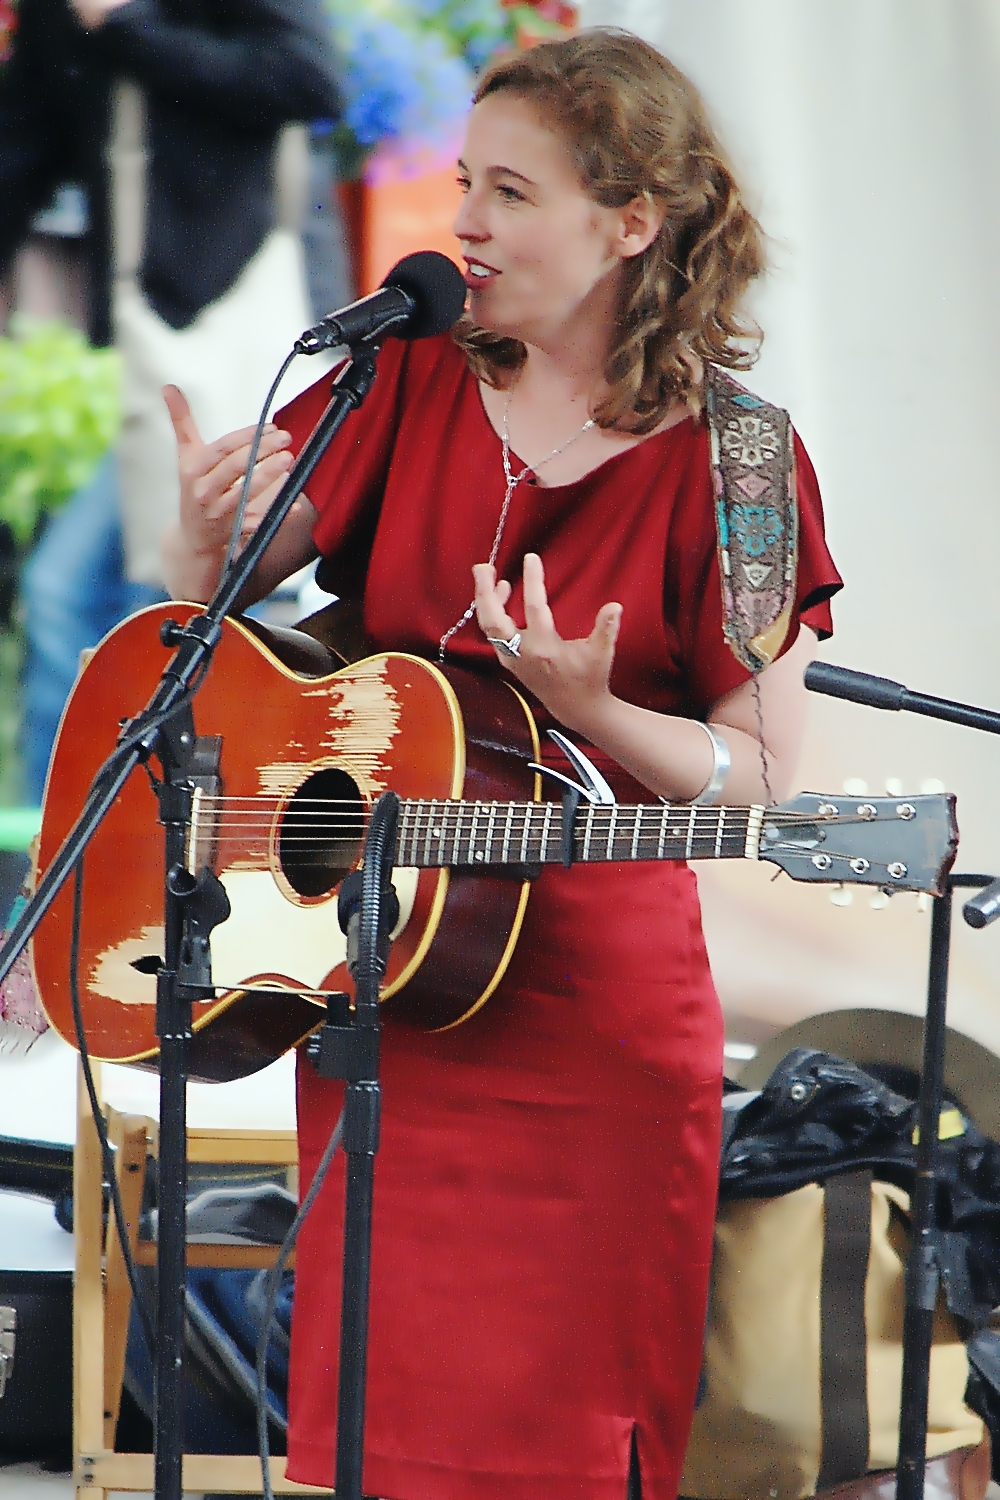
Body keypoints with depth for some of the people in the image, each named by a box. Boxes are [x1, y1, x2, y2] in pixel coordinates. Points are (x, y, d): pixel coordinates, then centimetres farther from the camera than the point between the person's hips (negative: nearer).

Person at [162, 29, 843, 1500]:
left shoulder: (726, 464, -7)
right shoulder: (410, 386, 4)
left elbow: (759, 773, -6)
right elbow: (203, 605, 6)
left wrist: (584, 711, -23)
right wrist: (208, 536, -17)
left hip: (598, 1007, -3)